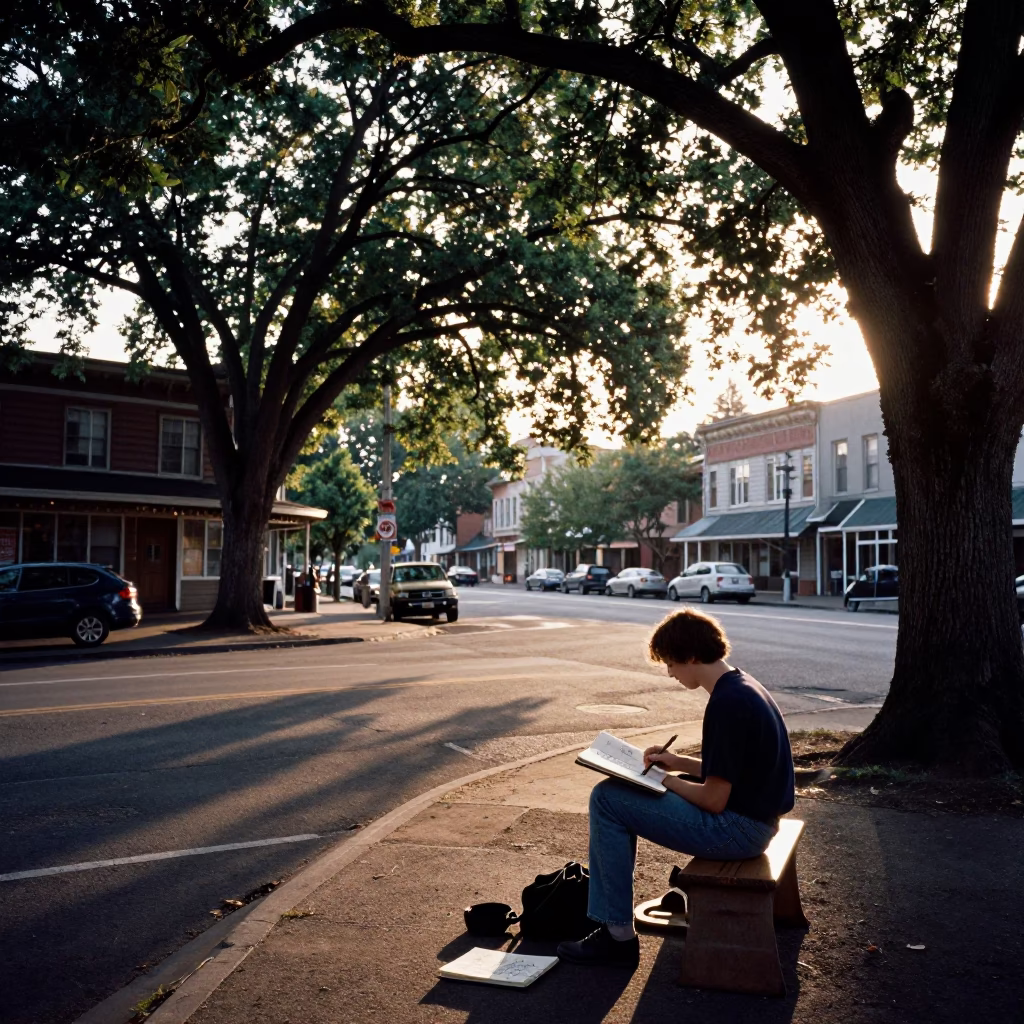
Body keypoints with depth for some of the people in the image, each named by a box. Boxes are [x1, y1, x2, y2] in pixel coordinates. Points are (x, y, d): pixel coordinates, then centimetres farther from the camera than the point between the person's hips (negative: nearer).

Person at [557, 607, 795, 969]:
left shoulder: (727, 703, -24)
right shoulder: (743, 686, 7)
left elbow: (714, 800, -22)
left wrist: (666, 781, -5)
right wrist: (678, 763, 7)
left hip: (737, 828, -10)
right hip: (752, 816, 10)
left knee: (607, 799, -9)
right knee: (622, 791, 17)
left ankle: (618, 936, -3)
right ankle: (609, 907, 23)